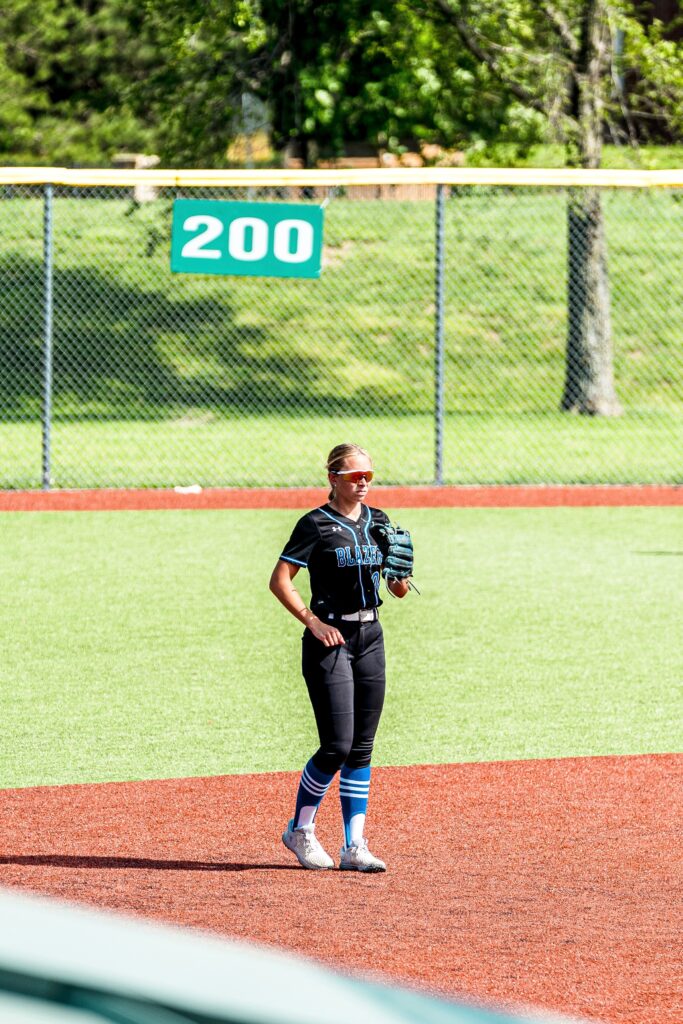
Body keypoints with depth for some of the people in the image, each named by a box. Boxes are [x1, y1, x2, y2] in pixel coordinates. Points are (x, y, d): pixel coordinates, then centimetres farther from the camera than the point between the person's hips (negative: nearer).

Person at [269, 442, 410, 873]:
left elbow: (399, 591, 13)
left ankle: (354, 846, 7)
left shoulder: (378, 522, 11)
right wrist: (313, 622, -18)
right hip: (330, 641, -6)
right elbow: (280, 580, -9)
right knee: (338, 746, -11)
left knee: (361, 749, 5)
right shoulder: (316, 525, -6)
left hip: (371, 639, 6)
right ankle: (301, 830, 8)